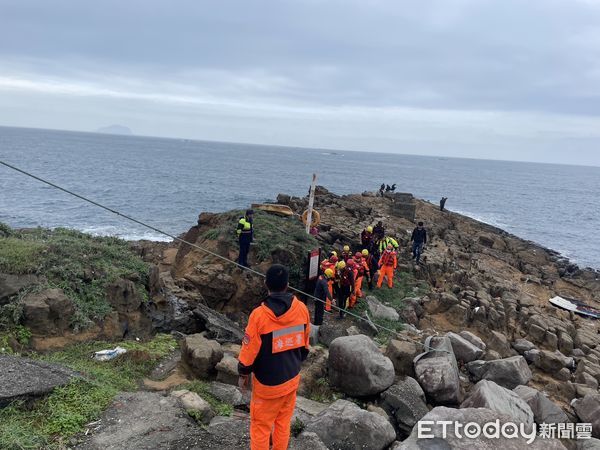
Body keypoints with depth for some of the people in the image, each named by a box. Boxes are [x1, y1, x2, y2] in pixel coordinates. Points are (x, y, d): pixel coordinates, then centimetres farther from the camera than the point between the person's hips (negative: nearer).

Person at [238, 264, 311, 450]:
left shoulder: (259, 315, -24)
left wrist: (244, 374, 3)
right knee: (283, 423, 20)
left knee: (261, 427, 12)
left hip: (268, 384, -4)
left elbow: (249, 351, -14)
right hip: (292, 379, 4)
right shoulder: (302, 309, -11)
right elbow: (304, 346, 4)